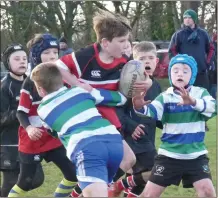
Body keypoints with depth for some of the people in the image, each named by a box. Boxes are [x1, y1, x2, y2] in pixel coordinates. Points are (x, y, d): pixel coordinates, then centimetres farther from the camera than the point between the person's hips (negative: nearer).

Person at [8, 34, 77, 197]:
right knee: (26, 182, -3)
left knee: (73, 174, 0)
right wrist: (28, 128, -31)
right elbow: (21, 112, -13)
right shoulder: (31, 82, -13)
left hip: (54, 138, 5)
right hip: (32, 141, -5)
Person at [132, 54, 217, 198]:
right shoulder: (165, 97, -3)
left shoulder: (200, 93, -3)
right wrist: (140, 107, -46)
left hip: (196, 154, 0)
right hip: (169, 155, 0)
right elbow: (152, 111, -22)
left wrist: (193, 102, -44)